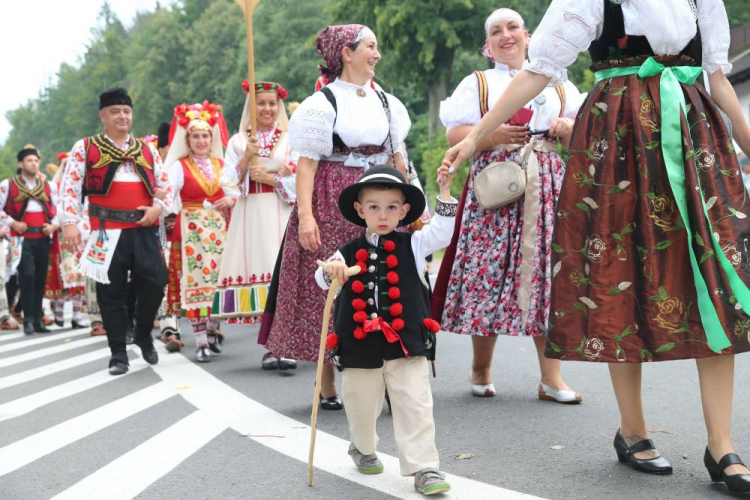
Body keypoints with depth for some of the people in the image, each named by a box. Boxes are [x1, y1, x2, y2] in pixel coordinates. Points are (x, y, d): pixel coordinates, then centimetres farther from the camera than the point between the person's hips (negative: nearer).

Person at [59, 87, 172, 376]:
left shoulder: (147, 150, 16)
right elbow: (70, 188, 0)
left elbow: (165, 184, 17)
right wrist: (69, 223, -12)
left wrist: (158, 208, -3)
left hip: (143, 230, 2)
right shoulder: (85, 149, 6)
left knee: (155, 283, -6)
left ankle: (144, 335, 20)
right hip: (107, 232, -2)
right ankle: (118, 354, 10)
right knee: (111, 292, 1)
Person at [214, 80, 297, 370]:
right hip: (251, 215, 2)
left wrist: (270, 178, -8)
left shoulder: (290, 139, 8)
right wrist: (246, 157, -7)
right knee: (259, 272, -3)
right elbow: (228, 184, 5)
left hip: (282, 215, -2)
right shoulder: (238, 142, 13)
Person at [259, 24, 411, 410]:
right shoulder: (322, 103, -3)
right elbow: (307, 163, -8)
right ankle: (327, 386, 8)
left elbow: (397, 159, 18)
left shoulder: (386, 102, 14)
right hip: (333, 208, -5)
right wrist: (305, 215, -17)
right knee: (328, 290, -1)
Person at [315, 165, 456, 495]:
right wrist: (331, 269, -22)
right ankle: (363, 447, 45)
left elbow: (443, 232, -7)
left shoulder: (412, 245, 4)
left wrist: (445, 193, -12)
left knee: (415, 405, -7)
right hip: (361, 344, 2)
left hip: (406, 343, -1)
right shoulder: (349, 253, 4)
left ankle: (424, 467, -1)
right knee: (361, 405, 16)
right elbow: (322, 281, 0)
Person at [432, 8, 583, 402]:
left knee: (548, 270, -5)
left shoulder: (556, 83, 20)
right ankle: (481, 369, 10)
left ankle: (551, 377, -3)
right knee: (489, 269, -7)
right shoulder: (477, 83, 12)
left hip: (547, 187, 2)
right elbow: (454, 136, 1)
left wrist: (568, 129, -4)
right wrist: (493, 135, -15)